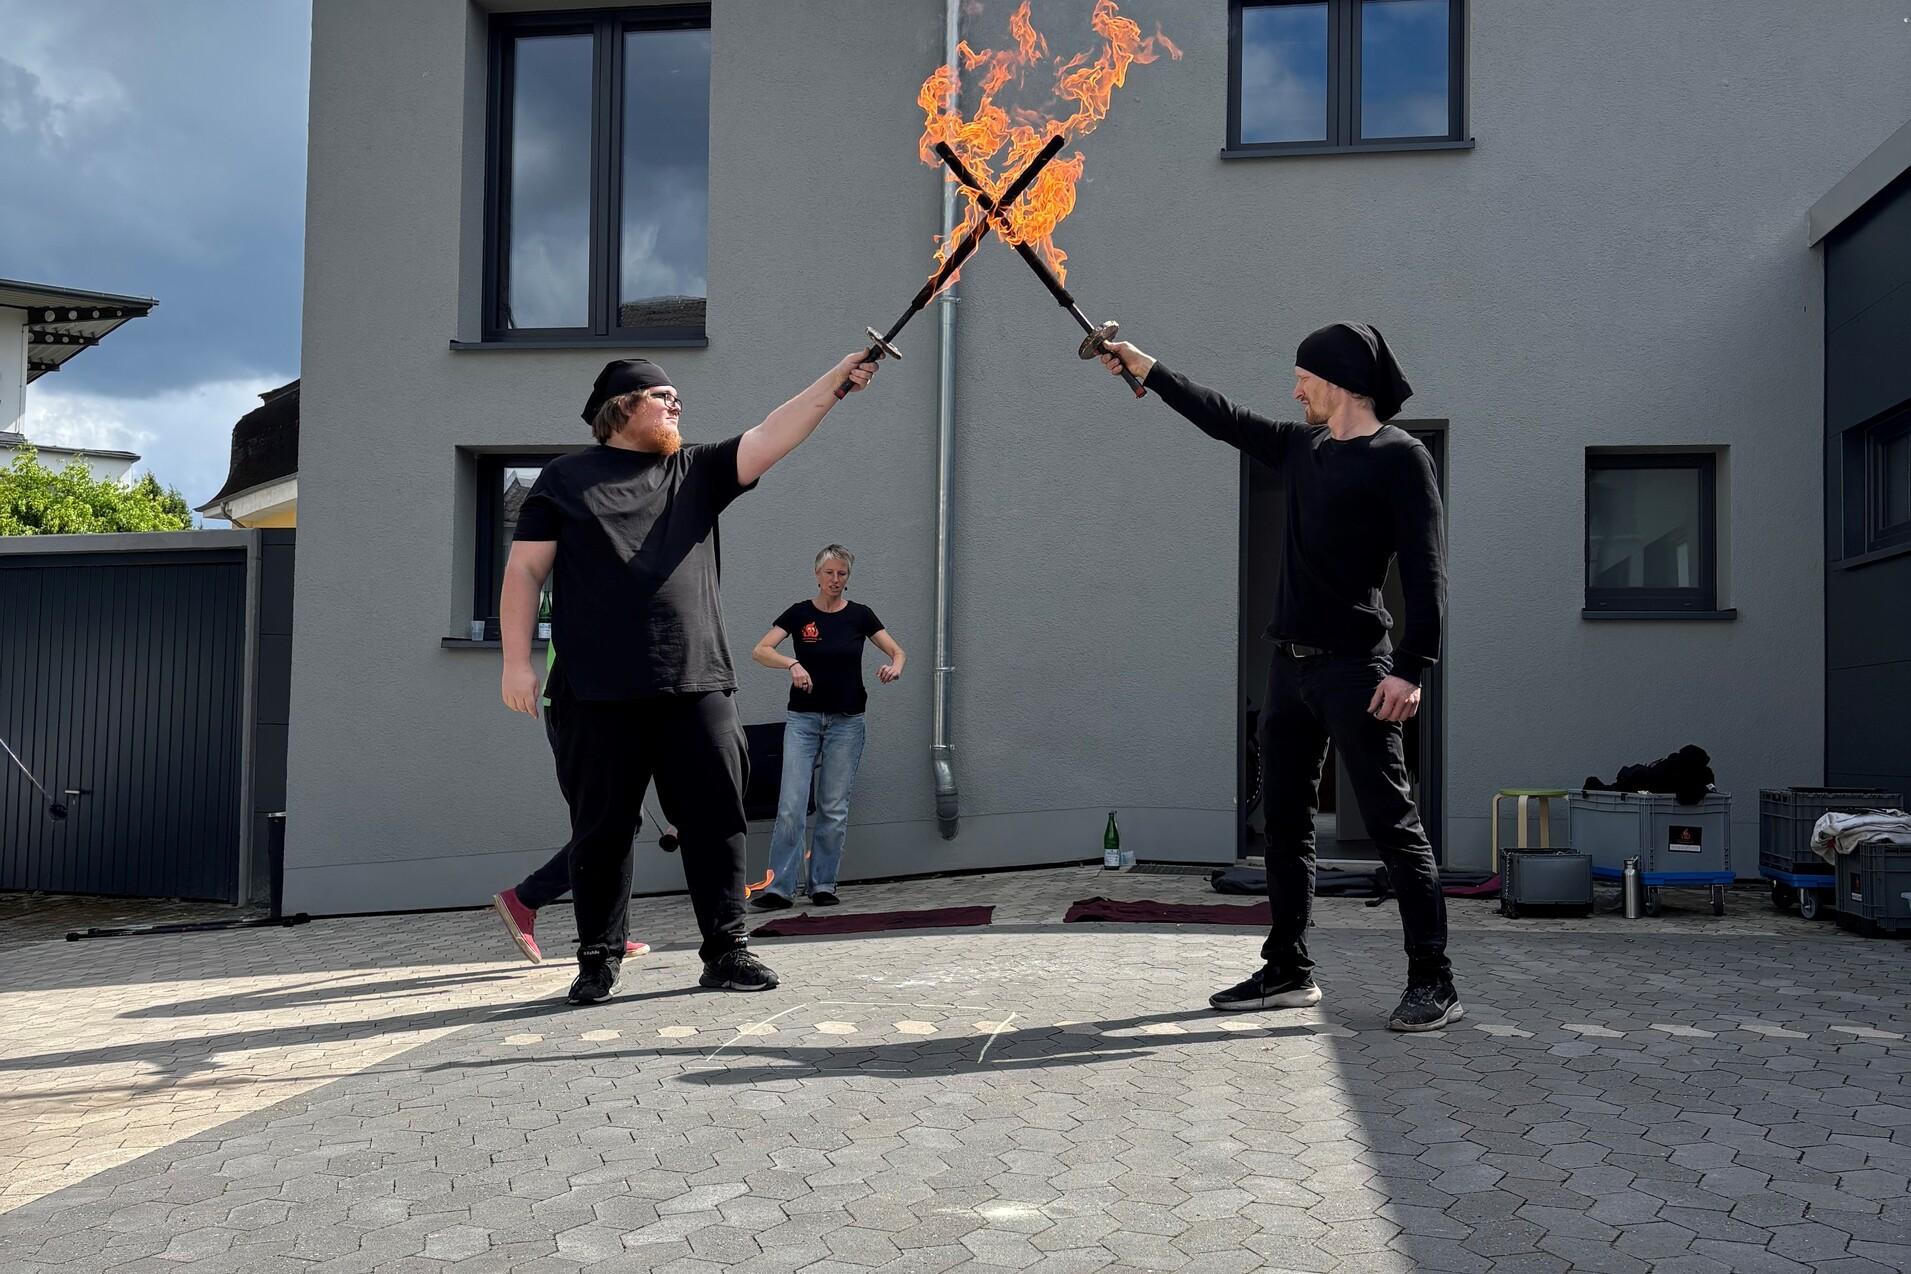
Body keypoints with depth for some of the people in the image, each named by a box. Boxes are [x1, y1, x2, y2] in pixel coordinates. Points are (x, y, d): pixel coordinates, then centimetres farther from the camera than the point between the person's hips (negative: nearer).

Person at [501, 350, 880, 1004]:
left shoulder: (697, 472, 17)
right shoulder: (566, 478, 9)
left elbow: (773, 435, 6)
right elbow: (525, 570, 5)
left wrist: (833, 382, -5)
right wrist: (517, 659, -4)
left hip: (697, 683, 3)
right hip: (599, 692, -2)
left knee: (715, 820, 1)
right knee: (601, 829, 3)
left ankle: (726, 950, 10)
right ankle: (598, 957, 15)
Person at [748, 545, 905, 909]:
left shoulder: (859, 615, 2)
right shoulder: (799, 613, -1)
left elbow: (898, 652, 2)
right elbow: (760, 651, -11)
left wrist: (894, 667, -21)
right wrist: (792, 664, -29)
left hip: (846, 721, 1)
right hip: (803, 719, -1)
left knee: (834, 809, 3)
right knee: (791, 806, -9)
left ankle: (823, 884, 13)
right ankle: (780, 887, -4)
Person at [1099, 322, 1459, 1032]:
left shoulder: (1399, 457, -6)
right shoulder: (1301, 449, 15)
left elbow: (1425, 568, -13)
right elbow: (1222, 418, 27)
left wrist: (1411, 667, -20)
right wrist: (1147, 370, 30)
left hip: (1355, 668, -8)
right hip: (1291, 664, 8)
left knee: (1392, 823, -6)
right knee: (1285, 822, 10)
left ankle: (1433, 984, 1)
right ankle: (1288, 972, 19)